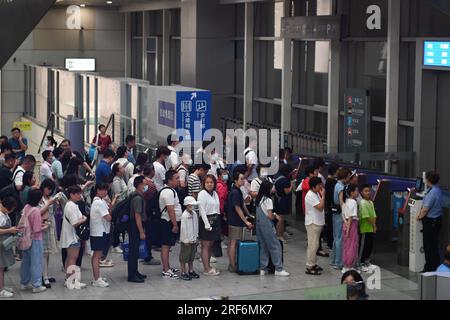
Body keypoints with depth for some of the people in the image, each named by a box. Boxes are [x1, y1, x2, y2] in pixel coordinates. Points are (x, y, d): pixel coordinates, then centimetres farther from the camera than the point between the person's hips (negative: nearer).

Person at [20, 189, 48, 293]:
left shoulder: (26, 208, 0)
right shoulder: (36, 211, -23)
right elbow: (37, 230, -21)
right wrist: (45, 227, -4)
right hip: (35, 240, -8)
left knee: (26, 262, 17)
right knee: (36, 262, 3)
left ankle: (24, 283, 27)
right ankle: (36, 285, 9)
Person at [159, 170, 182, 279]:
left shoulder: (170, 190, 16)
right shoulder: (168, 192, -19)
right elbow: (170, 210, -23)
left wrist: (175, 224, 23)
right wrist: (175, 225, -22)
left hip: (170, 222, 11)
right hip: (168, 222, -11)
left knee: (167, 245, 16)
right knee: (166, 245, -8)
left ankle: (167, 267, 24)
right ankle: (166, 271, -7)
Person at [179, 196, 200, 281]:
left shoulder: (194, 214, 3)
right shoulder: (184, 215, -18)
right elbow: (183, 229, -16)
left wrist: (196, 237, 12)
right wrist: (186, 240, -14)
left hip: (193, 240, 7)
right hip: (186, 241, -7)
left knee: (191, 257, 17)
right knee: (184, 258, 2)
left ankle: (191, 271, 27)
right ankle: (183, 273, 9)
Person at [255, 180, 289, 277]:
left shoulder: (258, 199, 8)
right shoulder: (268, 200, -15)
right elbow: (270, 216, -17)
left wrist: (273, 214, 9)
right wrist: (274, 215, 4)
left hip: (259, 224, 8)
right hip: (267, 225, -8)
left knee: (263, 246, 13)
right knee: (275, 246, -1)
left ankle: (263, 268, 13)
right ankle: (278, 269, -1)